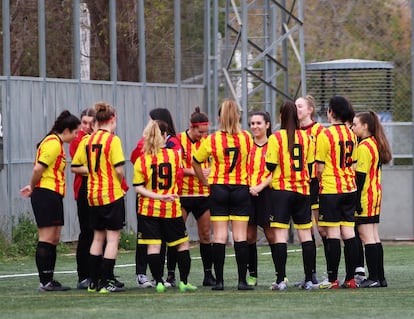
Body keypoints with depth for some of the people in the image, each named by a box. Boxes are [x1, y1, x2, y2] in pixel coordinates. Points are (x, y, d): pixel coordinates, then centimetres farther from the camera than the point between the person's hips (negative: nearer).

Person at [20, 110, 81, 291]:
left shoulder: (56, 143, 19)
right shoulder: (53, 144, -14)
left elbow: (39, 170, 18)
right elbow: (38, 168, -19)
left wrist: (33, 188, 6)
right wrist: (33, 188, -4)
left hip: (53, 196, 10)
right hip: (46, 194, -10)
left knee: (54, 239, 11)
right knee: (46, 239, -8)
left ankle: (49, 280, 15)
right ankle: (44, 282, -6)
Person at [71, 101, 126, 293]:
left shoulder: (88, 140, 6)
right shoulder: (113, 140, -12)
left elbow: (75, 167, 8)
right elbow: (119, 169, -18)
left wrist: (94, 171, 8)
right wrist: (121, 184, 0)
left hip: (93, 195, 6)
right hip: (112, 194, -6)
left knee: (98, 238, 16)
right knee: (113, 238, -1)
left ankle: (93, 282, 18)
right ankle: (106, 283, -4)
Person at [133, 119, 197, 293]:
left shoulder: (141, 160, -4)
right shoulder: (175, 155, -4)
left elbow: (138, 187, -8)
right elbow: (179, 178, 5)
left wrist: (158, 196, -10)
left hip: (148, 209, 0)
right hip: (172, 209, 0)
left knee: (153, 245, 0)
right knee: (182, 243, 12)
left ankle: (159, 282, -5)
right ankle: (184, 282, 9)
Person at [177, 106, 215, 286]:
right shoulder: (178, 140, -5)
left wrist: (209, 171, -6)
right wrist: (194, 171, -16)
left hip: (203, 195, 3)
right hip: (182, 194, -3)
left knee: (205, 235, 5)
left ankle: (208, 274, 11)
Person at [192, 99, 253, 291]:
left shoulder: (212, 140, -4)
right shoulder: (247, 138, -3)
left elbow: (196, 162, 5)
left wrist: (204, 181, 14)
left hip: (218, 189, 0)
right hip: (241, 189, 0)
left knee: (219, 235, 1)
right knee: (240, 235, 1)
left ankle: (219, 280, 0)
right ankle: (242, 280, -1)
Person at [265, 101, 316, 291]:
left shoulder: (276, 138, -7)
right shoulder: (306, 137, 5)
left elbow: (270, 167, -8)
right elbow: (310, 165, 10)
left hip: (281, 190, -4)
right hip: (303, 190, 4)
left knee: (280, 235, -4)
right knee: (306, 234, 7)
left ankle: (281, 280, -10)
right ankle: (309, 279, 5)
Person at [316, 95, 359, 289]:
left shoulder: (325, 135, -11)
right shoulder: (351, 135, 8)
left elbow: (320, 167, -9)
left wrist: (318, 181, 7)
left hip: (330, 190, -6)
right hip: (349, 188, 6)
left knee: (333, 233, -5)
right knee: (348, 233, 6)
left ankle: (332, 280, -5)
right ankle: (350, 278, 6)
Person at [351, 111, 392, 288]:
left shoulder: (364, 146, -15)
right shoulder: (375, 144, 14)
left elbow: (361, 175, -18)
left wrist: (357, 200, -19)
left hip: (365, 196, -9)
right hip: (376, 194, 9)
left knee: (366, 236, -8)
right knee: (374, 237, 11)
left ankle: (373, 278, -10)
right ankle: (380, 277, 11)